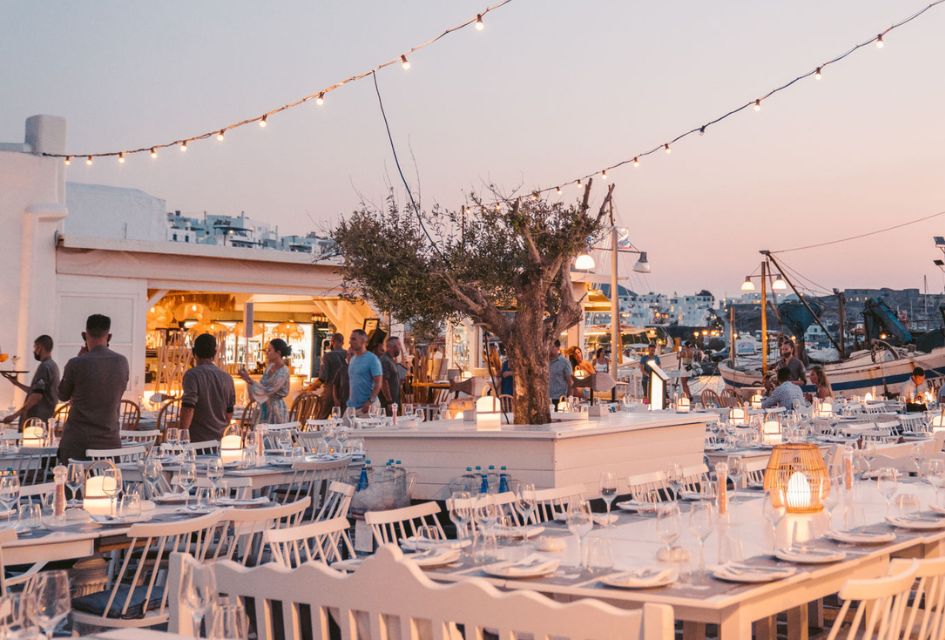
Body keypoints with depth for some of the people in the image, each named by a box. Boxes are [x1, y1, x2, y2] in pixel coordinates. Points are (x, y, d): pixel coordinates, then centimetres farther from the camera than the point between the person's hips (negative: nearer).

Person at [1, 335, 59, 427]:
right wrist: (17, 383, 21)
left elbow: (37, 395, -22)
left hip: (36, 421, -9)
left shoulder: (45, 366, -13)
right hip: (44, 419, 9)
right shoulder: (52, 365, 16)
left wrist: (15, 415, -20)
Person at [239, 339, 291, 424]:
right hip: (265, 408, 8)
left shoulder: (283, 372, -19)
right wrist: (248, 379, 0)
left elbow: (267, 390, -22)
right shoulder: (270, 366, 5)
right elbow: (262, 385, 15)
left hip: (276, 409, -8)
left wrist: (249, 380, -22)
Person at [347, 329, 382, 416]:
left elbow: (378, 383, -13)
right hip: (351, 406, 7)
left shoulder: (372, 359, -9)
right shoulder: (352, 359, 13)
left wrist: (370, 402, -21)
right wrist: (349, 400, 13)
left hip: (365, 406, -7)